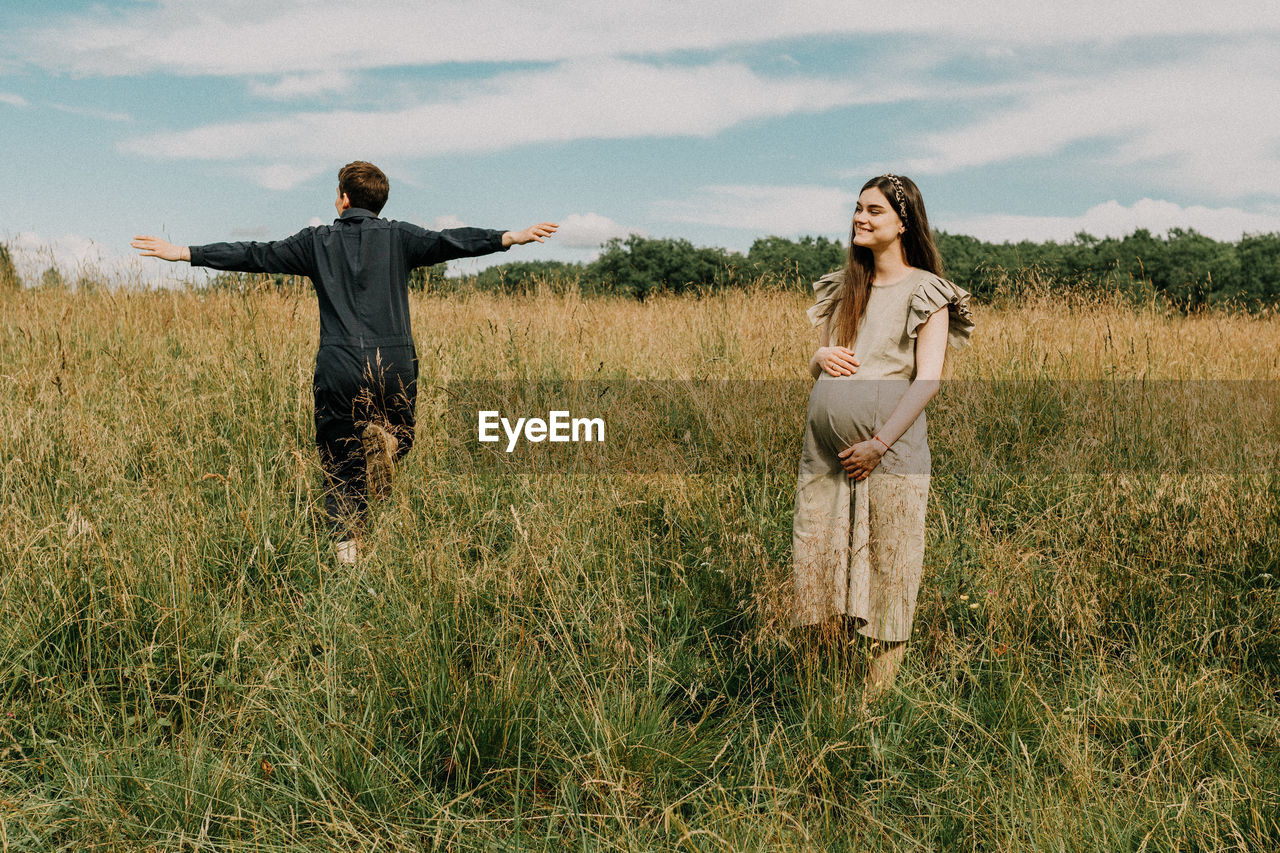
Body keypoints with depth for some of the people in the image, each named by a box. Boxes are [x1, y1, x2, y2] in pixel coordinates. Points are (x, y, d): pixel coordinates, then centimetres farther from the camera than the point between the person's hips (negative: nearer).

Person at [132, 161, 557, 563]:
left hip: (339, 368, 1)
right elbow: (448, 242, -7)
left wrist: (182, 252, 16)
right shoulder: (397, 236, 6)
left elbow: (254, 255, 9)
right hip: (394, 365, 0)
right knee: (400, 438, 21)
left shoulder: (317, 241, 9)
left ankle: (346, 552, 1)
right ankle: (384, 437, -16)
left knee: (342, 468, 11)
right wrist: (512, 237, -12)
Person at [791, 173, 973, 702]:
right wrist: (820, 357, -1)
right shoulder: (842, 287, 19)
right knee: (815, 569, 5)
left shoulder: (925, 292, 1)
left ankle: (877, 698, 9)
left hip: (888, 456, -5)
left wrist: (879, 444, -16)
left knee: (883, 575, 0)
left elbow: (928, 379, -7)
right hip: (824, 454, 5)